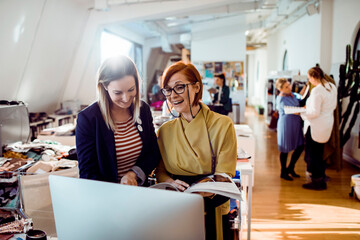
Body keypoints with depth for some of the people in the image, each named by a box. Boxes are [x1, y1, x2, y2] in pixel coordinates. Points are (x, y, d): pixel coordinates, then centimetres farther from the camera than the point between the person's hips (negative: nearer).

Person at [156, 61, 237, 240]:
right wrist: (171, 183, -11)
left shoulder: (222, 125, -3)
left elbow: (224, 175, -6)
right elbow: (160, 172, 12)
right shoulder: (164, 131, 7)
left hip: (212, 210, -1)